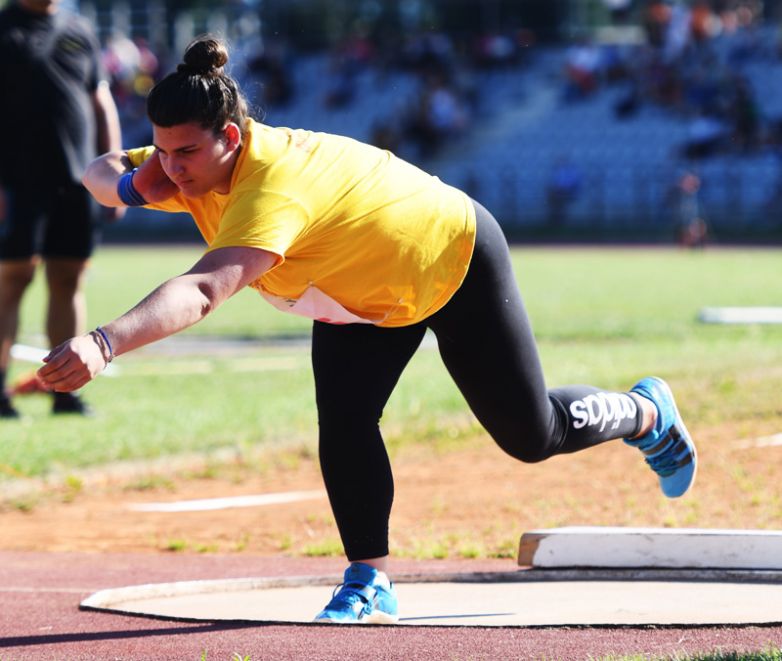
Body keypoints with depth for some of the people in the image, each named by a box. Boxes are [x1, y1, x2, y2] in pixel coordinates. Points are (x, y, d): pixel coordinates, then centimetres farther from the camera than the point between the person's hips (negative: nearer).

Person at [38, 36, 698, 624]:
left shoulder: (273, 190, -46)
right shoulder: (194, 168, -21)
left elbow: (203, 291, -61)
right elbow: (99, 171, -4)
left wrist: (105, 342, -76)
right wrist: (132, 185, -30)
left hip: (455, 261, -7)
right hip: (364, 294, 7)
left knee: (532, 434, 7)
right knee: (343, 422, -14)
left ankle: (647, 414, 37)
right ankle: (370, 581, -1)